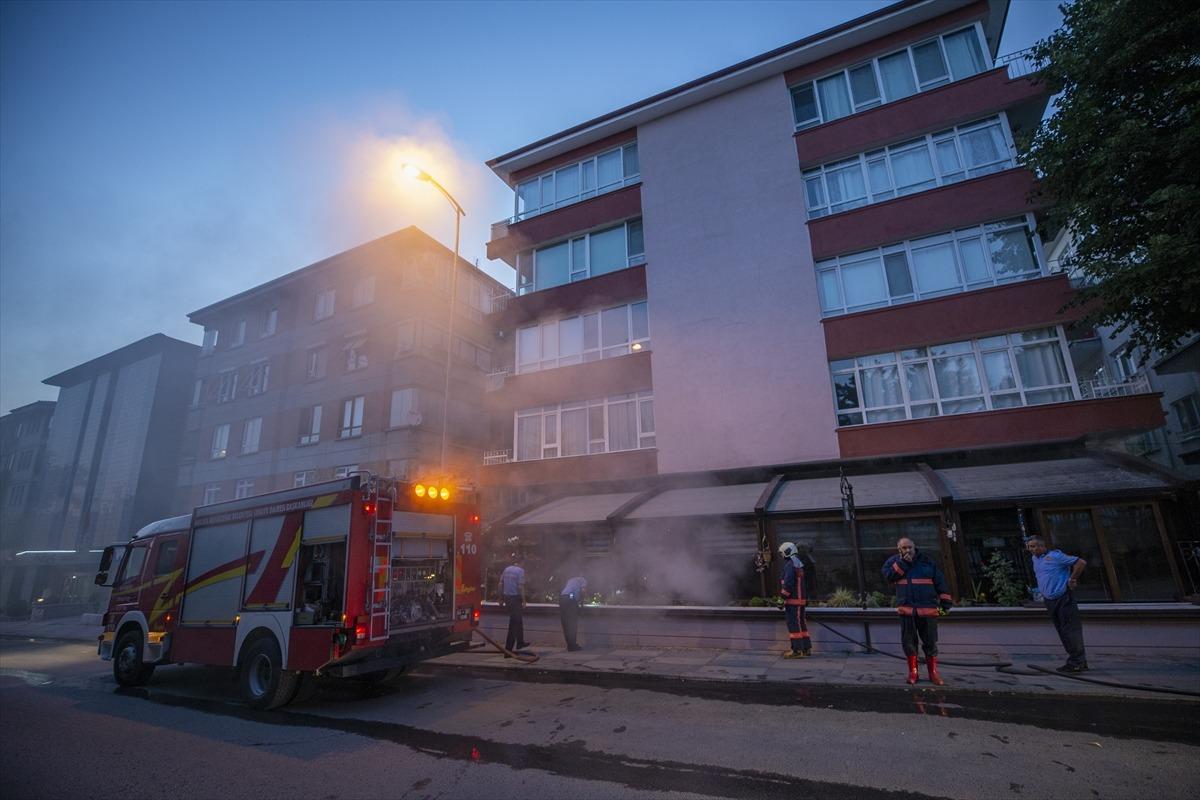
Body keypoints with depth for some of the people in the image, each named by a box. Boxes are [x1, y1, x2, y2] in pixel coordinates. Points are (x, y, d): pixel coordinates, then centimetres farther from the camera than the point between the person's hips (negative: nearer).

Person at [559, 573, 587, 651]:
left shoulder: (571, 580, 35)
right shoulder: (583, 579, 18)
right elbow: (583, 589, -2)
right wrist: (581, 599, 15)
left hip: (561, 598, 6)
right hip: (571, 599, -6)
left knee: (565, 624, 9)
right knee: (573, 624, -2)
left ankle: (569, 645, 14)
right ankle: (573, 645, -3)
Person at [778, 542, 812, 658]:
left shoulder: (790, 565, -16)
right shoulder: (799, 565, 15)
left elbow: (787, 584, -22)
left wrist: (782, 598, -17)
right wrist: (806, 598, 24)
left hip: (793, 600, -10)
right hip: (801, 599, 10)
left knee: (793, 624, -6)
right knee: (801, 624, 14)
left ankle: (797, 650, -4)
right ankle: (806, 649, 20)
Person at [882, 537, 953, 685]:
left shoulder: (927, 561, 7)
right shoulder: (894, 561, 7)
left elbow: (940, 581, 7)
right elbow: (888, 575, -10)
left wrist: (945, 600, -1)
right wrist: (903, 563, -12)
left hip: (928, 608, 0)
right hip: (906, 608, 0)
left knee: (930, 642, 6)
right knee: (908, 642, 3)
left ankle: (933, 673, 20)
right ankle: (913, 672, 17)